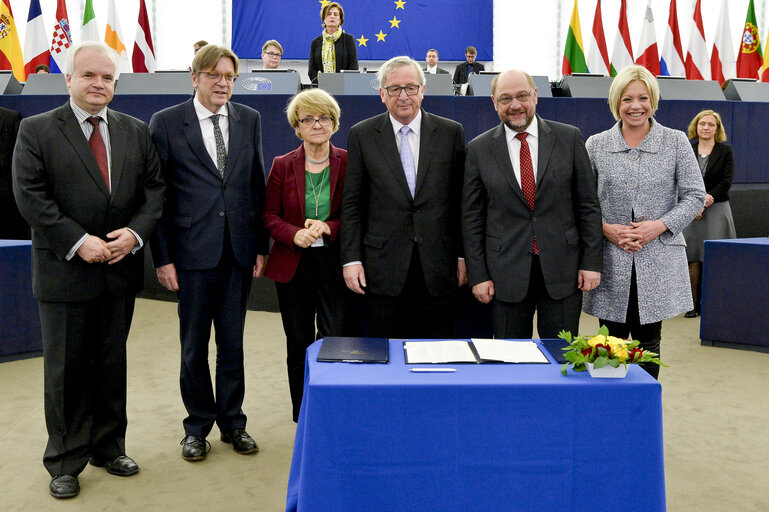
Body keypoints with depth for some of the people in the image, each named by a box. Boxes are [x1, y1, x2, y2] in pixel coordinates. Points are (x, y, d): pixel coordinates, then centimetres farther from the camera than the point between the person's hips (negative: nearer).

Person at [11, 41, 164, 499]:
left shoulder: (136, 131, 8)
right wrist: (78, 242, -18)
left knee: (112, 364, 14)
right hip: (65, 270, -3)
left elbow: (154, 188, 6)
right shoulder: (36, 131, -2)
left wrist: (135, 232, -11)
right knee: (66, 370, 7)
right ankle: (66, 462, 20)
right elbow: (31, 197, -10)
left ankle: (108, 446, 29)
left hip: (121, 270, 3)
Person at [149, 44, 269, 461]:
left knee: (233, 343, 12)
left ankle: (232, 421, 27)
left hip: (239, 251, 3)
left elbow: (257, 185, 9)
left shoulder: (249, 120, 8)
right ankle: (197, 426, 25)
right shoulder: (165, 123, -2)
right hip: (192, 251, -2)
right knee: (194, 345, 8)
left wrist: (261, 246, 5)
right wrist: (162, 257, -8)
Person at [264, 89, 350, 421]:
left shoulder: (349, 164, 1)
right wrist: (294, 234, -15)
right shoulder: (282, 166, 5)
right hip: (292, 266, 2)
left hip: (334, 263, -2)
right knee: (298, 344, 10)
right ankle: (303, 419, 24)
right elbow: (269, 215, 5)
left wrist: (329, 227, -16)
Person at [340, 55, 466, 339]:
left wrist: (463, 256, 4)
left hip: (439, 268, 1)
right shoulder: (362, 135, 4)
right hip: (383, 268, 0)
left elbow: (462, 201, 7)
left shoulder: (451, 132, 5)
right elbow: (352, 204, 3)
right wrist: (351, 259, -3)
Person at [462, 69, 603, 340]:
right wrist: (478, 275, -1)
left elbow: (588, 206, 4)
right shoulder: (479, 149, 2)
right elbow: (472, 218, 3)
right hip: (506, 274, 0)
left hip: (562, 271, 0)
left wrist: (591, 262, -1)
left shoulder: (569, 138, 3)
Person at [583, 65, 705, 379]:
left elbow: (695, 196, 2)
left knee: (647, 344, 7)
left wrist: (660, 225, -12)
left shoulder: (676, 142, 3)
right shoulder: (596, 145, 4)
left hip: (658, 261, 0)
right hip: (611, 261, 0)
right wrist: (605, 228, -11)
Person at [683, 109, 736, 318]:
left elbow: (726, 181, -3)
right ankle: (694, 304, 4)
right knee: (693, 258, -1)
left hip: (717, 209, -1)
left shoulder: (725, 151, 6)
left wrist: (707, 199, -14)